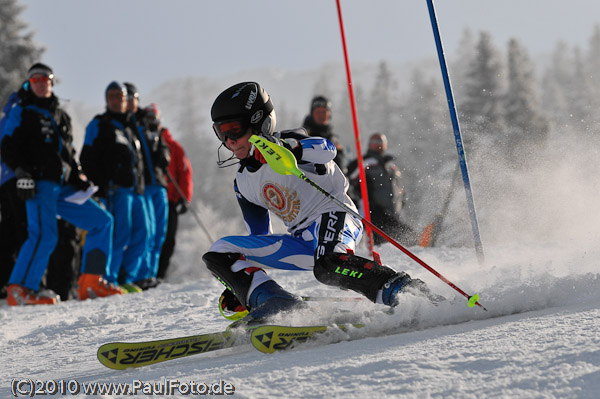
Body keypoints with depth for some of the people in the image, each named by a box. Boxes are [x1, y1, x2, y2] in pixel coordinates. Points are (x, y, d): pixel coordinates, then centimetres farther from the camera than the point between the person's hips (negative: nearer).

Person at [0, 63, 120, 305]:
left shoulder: (61, 116, 23)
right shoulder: (22, 113, 4)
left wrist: (78, 177, 15)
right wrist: (22, 173, -18)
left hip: (62, 187, 8)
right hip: (39, 186, -8)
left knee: (102, 221, 6)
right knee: (44, 236, -23)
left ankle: (91, 282, 5)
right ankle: (20, 289, -19)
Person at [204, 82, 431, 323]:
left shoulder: (290, 143, -4)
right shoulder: (244, 183, 17)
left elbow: (327, 150, -27)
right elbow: (259, 236, 24)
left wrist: (288, 148, -45)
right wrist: (238, 286, 17)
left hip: (333, 217, -8)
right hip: (302, 243, 8)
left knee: (328, 267, -42)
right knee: (219, 252, -4)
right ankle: (276, 303, -23)